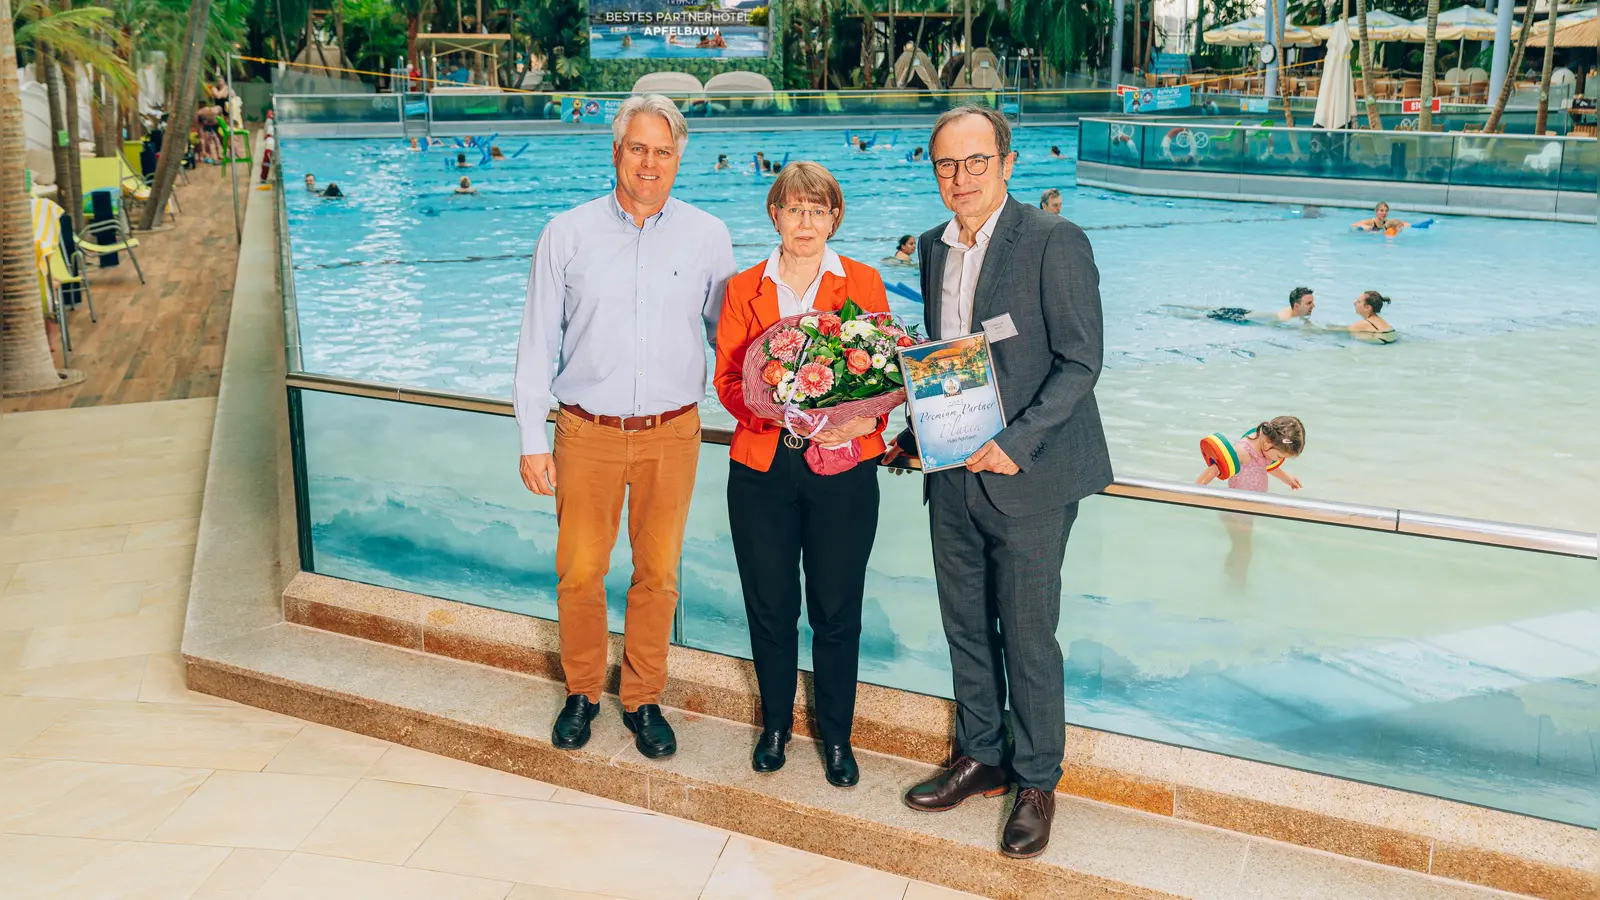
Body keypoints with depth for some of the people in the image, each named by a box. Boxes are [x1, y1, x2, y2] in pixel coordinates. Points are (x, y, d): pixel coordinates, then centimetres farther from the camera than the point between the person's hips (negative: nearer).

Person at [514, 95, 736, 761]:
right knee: (580, 573, 7)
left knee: (657, 573, 9)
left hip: (672, 432, 1)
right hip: (586, 431, 0)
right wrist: (532, 441, 0)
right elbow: (537, 344, 3)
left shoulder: (708, 237, 3)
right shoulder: (567, 235, 1)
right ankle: (582, 692, 28)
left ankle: (643, 700, 26)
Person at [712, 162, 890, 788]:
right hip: (762, 467, 1)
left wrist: (864, 419, -17)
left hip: (844, 467, -1)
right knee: (769, 607, 9)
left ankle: (837, 735, 25)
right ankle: (775, 723, 31)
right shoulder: (745, 289, 9)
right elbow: (728, 378, 3)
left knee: (837, 611, 5)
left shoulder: (863, 283, 6)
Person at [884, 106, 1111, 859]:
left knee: (1027, 634, 4)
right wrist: (916, 433, 4)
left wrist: (1015, 444, -20)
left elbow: (1081, 360, -14)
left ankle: (1037, 783, 21)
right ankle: (980, 757, 34)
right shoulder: (933, 248, 10)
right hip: (953, 473, 7)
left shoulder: (1054, 242, -11)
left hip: (1026, 474, -6)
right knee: (965, 625, 16)